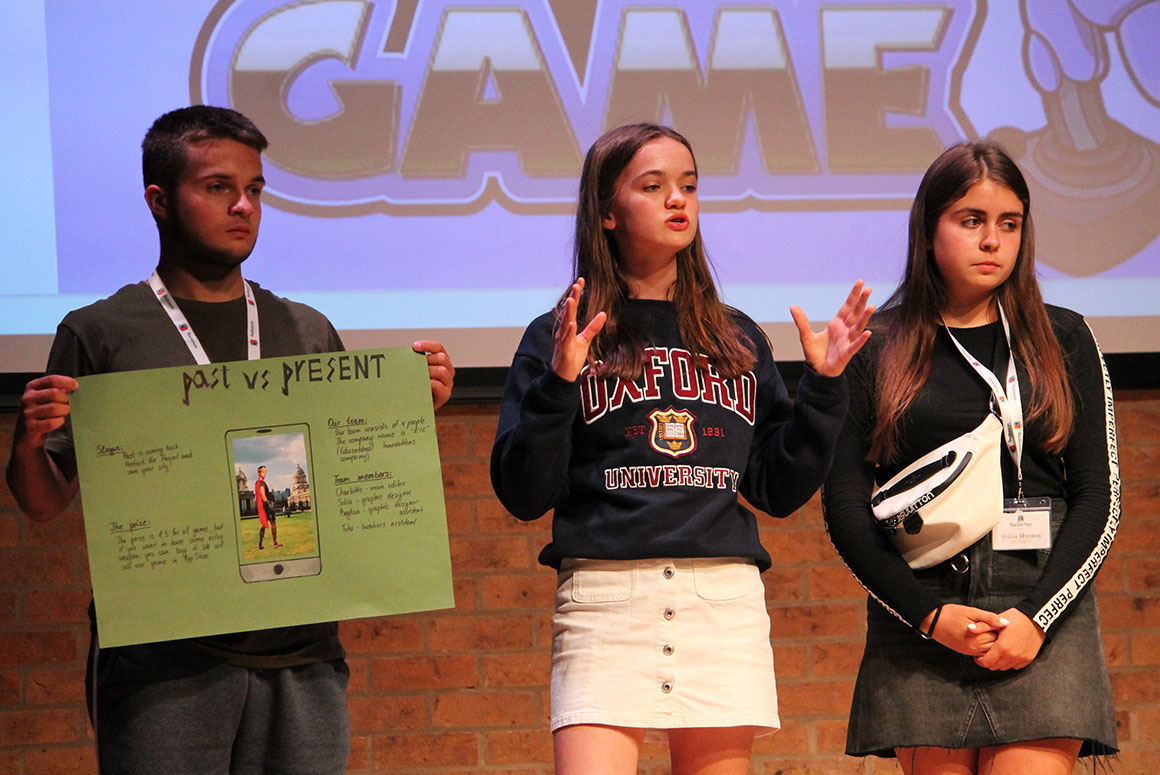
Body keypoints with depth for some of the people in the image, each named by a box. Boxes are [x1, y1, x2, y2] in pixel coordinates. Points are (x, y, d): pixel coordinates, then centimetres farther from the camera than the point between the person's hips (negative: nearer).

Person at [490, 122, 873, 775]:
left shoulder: (736, 341, 16)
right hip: (605, 598, -3)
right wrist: (557, 387, -14)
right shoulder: (559, 340, 6)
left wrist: (824, 389, 6)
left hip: (726, 600, 3)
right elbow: (523, 495, -1)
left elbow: (778, 490, 15)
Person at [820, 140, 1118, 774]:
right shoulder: (877, 349, 8)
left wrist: (1037, 615, -7)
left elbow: (1099, 496, 6)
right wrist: (929, 615, -9)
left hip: (1043, 605, 0)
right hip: (919, 611, 0)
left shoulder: (1063, 341, 12)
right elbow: (845, 504, 3)